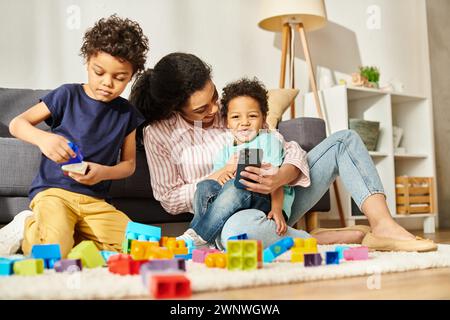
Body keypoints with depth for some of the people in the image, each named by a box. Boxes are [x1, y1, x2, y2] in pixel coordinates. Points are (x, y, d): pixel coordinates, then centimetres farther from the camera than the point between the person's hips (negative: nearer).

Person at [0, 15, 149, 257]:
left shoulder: (127, 113, 7)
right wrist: (42, 138, -20)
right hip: (53, 190, -3)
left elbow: (129, 163, 13)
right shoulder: (68, 96, -1)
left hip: (94, 199, 4)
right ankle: (27, 226, 4)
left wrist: (104, 172, -9)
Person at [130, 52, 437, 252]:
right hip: (230, 215, -5)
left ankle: (383, 226, -25)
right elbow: (170, 199, -4)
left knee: (344, 139, -5)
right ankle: (337, 238, -24)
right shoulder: (158, 133, -7)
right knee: (241, 230, -45)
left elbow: (290, 149, -1)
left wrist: (280, 178, -25)